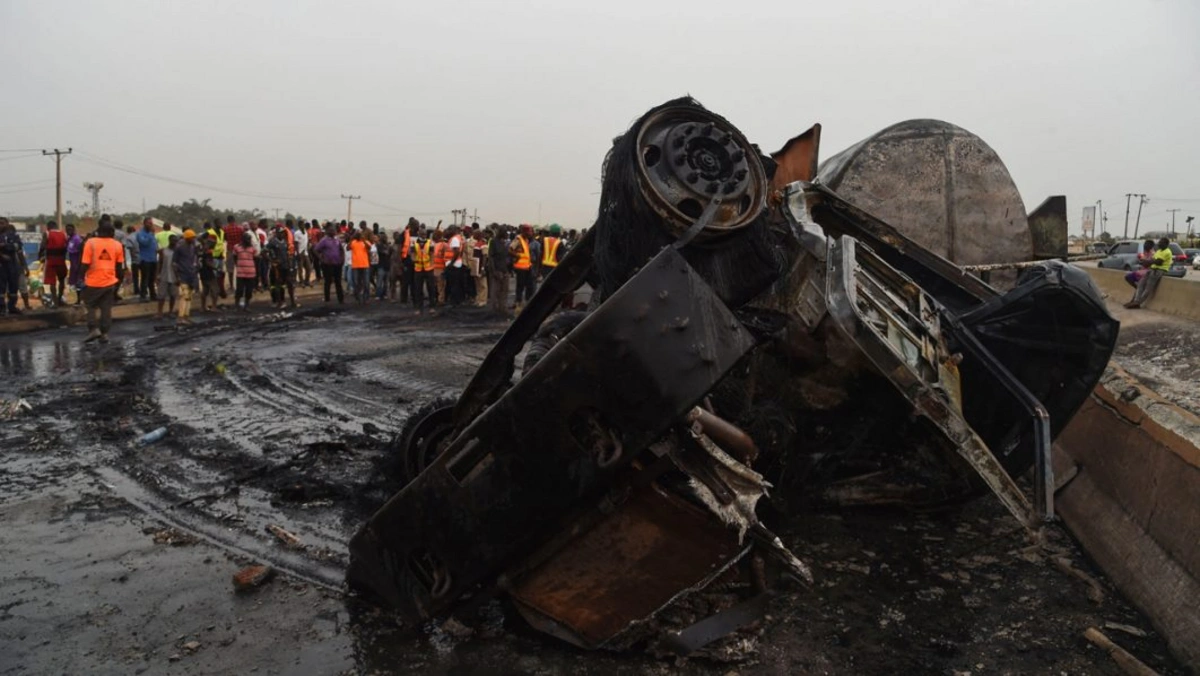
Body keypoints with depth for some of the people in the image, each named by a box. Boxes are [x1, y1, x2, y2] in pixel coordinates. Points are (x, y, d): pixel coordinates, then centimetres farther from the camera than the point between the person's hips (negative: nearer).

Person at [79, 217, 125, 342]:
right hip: (110, 282, 2)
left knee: (91, 306, 14)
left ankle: (94, 329, 0)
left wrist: (81, 277, 5)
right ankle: (104, 333, 8)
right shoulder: (117, 245, 0)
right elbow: (119, 266, 8)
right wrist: (119, 279, 20)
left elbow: (85, 264, -10)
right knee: (106, 308, 8)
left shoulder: (91, 243, -10)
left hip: (93, 282, -2)